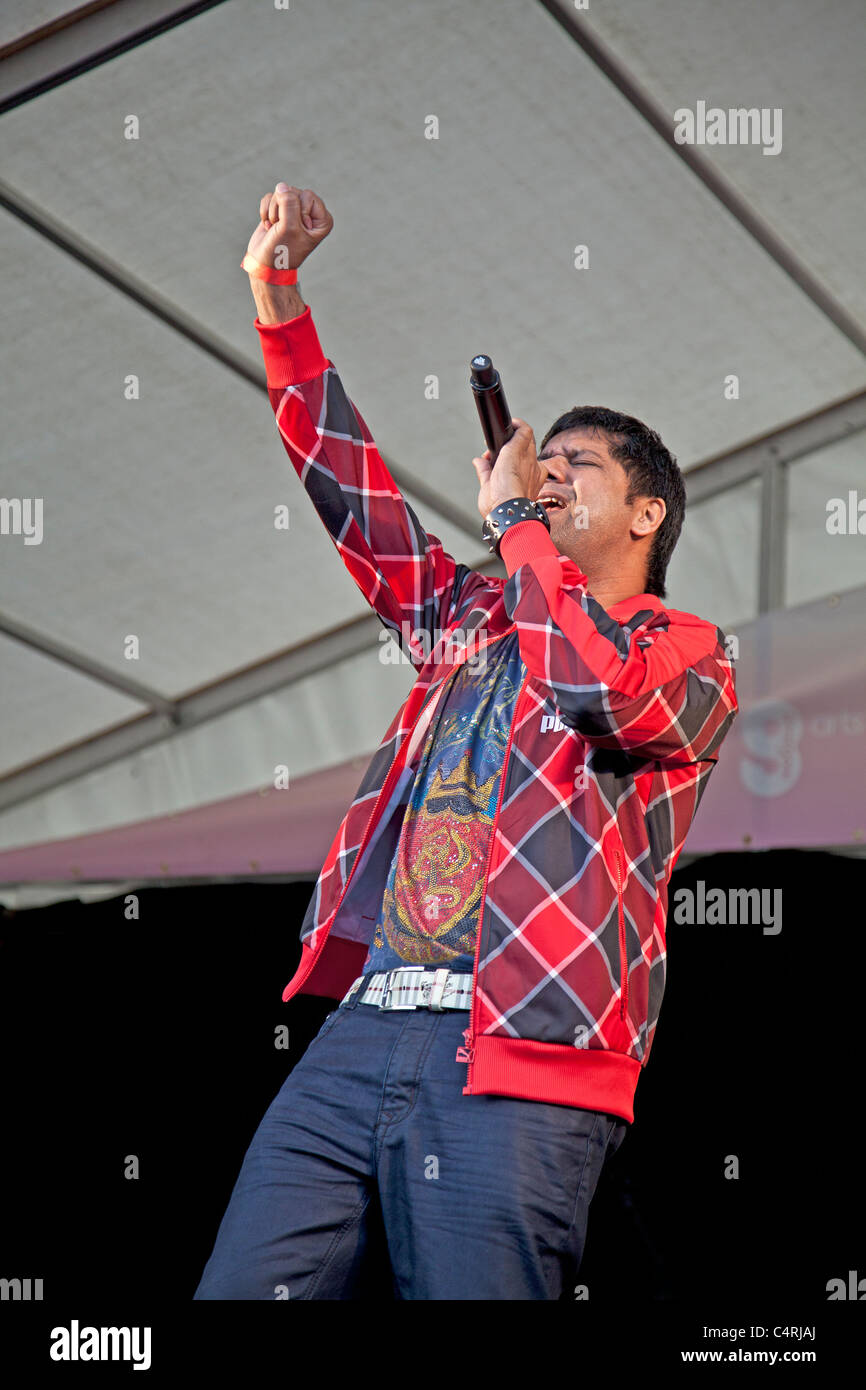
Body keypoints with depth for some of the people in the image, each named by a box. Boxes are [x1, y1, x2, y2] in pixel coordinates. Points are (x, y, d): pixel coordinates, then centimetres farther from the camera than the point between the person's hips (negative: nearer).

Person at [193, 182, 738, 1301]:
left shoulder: (688, 655, 8)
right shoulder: (471, 615, 25)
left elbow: (609, 691, -14)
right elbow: (350, 487, 23)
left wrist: (516, 519, -2)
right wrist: (279, 304, 17)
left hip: (518, 1062, -5)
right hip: (364, 1023, 5)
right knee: (239, 1294, -4)